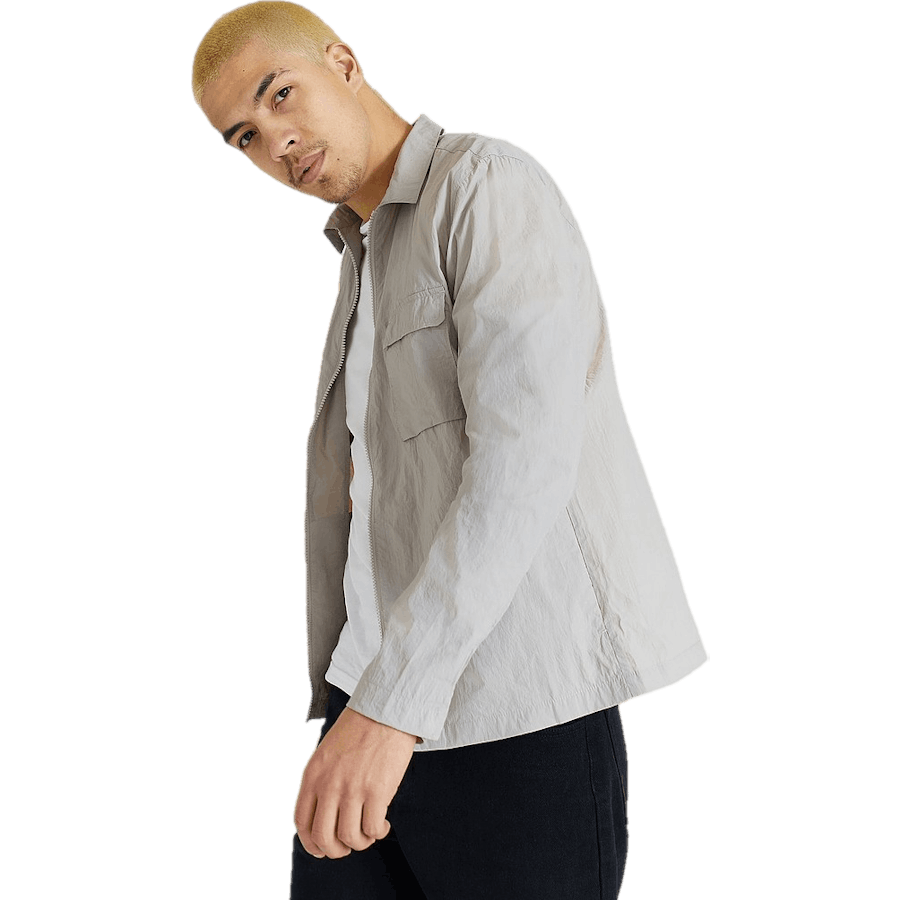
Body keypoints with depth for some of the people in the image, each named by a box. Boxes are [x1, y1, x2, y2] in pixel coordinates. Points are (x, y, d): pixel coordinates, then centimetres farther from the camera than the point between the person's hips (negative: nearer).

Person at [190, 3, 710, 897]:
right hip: (379, 691, 8)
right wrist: (334, 698, 15)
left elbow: (526, 453, -20)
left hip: (519, 700, -7)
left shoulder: (489, 182, -6)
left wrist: (390, 700, -25)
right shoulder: (360, 266, 22)